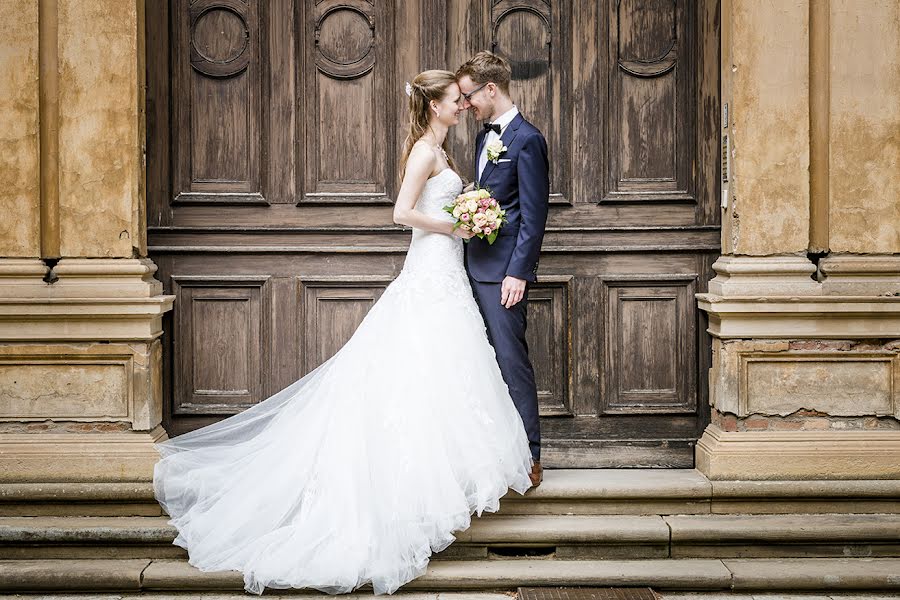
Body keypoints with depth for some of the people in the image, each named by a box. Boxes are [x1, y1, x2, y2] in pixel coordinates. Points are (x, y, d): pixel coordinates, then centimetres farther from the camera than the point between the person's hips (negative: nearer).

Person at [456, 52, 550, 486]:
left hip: (504, 271, -9)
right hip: (476, 266, 9)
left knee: (511, 360, -6)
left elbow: (533, 216, -15)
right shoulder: (484, 136, 17)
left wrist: (518, 272, -18)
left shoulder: (526, 140, -11)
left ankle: (528, 458, 2)